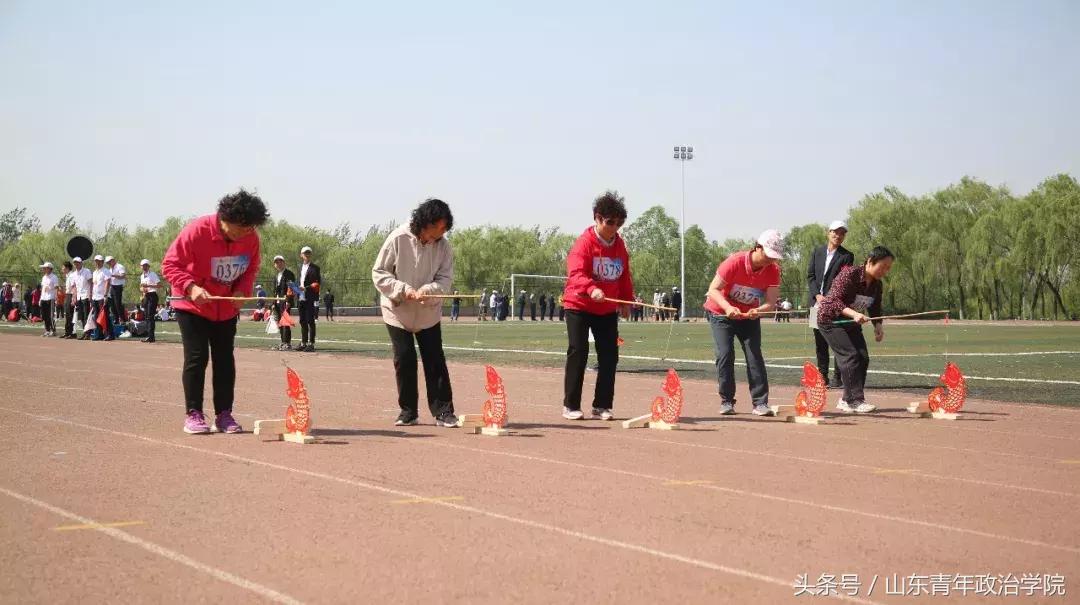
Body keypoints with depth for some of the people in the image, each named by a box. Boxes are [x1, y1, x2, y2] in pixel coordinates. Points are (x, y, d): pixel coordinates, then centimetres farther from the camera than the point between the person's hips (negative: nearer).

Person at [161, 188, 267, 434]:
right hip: (192, 306, -4)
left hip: (227, 308, 4)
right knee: (196, 357, -9)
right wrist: (191, 287, -35)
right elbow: (170, 265, -20)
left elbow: (251, 269, 5)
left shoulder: (251, 238, -12)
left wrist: (242, 290, -15)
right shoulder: (196, 231, -25)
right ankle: (194, 414, -1)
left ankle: (224, 414, 11)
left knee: (225, 359, 3)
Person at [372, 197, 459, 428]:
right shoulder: (398, 239, -17)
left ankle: (443, 411, 5)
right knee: (404, 360, 1)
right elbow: (379, 273, -12)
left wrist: (427, 290, -27)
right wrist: (404, 289, -23)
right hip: (398, 311, -2)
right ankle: (408, 411, 13)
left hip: (429, 312, 2)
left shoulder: (443, 245, -10)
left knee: (435, 361, 0)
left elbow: (445, 278, -8)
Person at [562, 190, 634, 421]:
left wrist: (626, 299, 11)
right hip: (579, 306, -5)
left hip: (608, 309, 6)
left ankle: (602, 406, 10)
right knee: (578, 353, -7)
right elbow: (575, 273, -30)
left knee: (609, 356, 2)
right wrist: (591, 289, -46)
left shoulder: (619, 244, 4)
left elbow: (624, 274, 15)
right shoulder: (584, 242, -16)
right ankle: (571, 406, 1)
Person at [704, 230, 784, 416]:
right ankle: (726, 401, -4)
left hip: (750, 316, 3)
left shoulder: (773, 269, -17)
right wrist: (728, 307, -42)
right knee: (725, 354, -14)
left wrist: (757, 311, -42)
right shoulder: (734, 262, -28)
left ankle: (760, 403, -6)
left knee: (755, 357, -7)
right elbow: (713, 290, -25)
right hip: (721, 314, -3)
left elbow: (771, 302, -19)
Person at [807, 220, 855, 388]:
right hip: (817, 302, 4)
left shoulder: (847, 256, 1)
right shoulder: (817, 252, 12)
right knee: (820, 342, 8)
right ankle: (822, 375, 15)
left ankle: (837, 377, 0)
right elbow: (810, 276, 8)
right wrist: (817, 295, -7)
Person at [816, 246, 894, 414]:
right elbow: (834, 301, -29)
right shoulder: (850, 274, -25)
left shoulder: (877, 285, -2)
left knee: (863, 358, -1)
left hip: (851, 323, 8)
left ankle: (847, 400, 8)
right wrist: (854, 314, -44)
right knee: (850, 356, -18)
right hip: (830, 319, -8)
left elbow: (876, 308, 7)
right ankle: (855, 400, -16)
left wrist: (877, 326, -13)